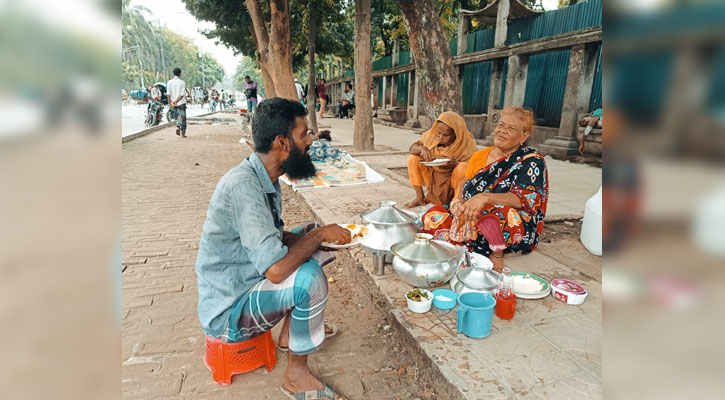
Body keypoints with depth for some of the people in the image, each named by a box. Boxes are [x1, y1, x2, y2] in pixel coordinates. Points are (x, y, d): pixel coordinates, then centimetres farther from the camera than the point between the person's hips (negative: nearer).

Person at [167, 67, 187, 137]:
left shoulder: (169, 82, 1)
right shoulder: (182, 82, -7)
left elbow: (169, 94, -4)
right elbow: (182, 94, -15)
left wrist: (170, 103, -1)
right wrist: (176, 102, -15)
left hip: (173, 103, 4)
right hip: (181, 103, -4)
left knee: (178, 116, 22)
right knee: (183, 117, 3)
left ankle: (178, 127, 2)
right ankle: (183, 133, 2)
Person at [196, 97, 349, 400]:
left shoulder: (266, 180, 1)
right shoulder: (242, 185, -30)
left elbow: (274, 236, 13)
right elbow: (276, 269, -35)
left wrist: (316, 235, -4)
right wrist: (320, 234, -20)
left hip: (248, 283, 9)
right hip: (227, 309, -9)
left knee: (315, 255, 10)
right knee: (310, 280, -28)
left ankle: (290, 334, 18)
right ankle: (296, 375, -5)